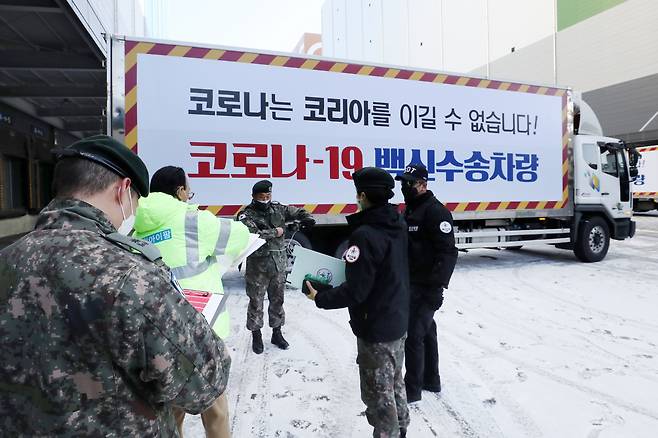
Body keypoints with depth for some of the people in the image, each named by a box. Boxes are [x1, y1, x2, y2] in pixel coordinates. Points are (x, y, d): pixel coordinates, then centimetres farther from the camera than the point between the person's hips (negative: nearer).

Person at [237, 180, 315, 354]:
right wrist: (275, 232, -17)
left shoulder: (278, 209, 4)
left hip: (279, 263, 4)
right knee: (256, 302, 7)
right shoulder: (247, 215, -10)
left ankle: (277, 333, 31)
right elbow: (252, 234, -26)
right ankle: (256, 335, 24)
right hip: (257, 266, -4)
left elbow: (297, 212, 11)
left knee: (277, 299, 15)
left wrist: (307, 218, -12)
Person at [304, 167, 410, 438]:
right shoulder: (398, 224, 0)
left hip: (375, 328, -9)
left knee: (378, 393, 9)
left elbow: (356, 291, -25)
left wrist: (320, 298, -12)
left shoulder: (365, 235, -26)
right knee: (394, 382, 26)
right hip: (398, 321, 9)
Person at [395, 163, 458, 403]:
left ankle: (412, 388, 10)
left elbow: (448, 252, -22)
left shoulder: (436, 211, -16)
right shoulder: (410, 210, 14)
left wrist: (437, 286, -26)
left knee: (413, 335, -5)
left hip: (426, 288, -10)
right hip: (412, 284, 10)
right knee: (426, 331, 19)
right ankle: (431, 380, 34)